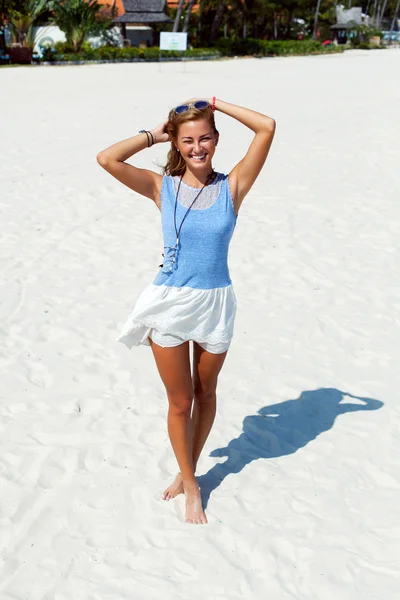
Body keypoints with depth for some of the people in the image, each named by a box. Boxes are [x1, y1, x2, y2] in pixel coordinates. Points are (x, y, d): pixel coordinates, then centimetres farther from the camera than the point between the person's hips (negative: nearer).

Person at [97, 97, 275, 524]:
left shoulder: (232, 186, -5)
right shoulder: (162, 187, -4)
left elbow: (267, 128, -13)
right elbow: (107, 159, -15)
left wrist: (216, 104, -5)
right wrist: (153, 135, -5)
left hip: (216, 303, 1)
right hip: (170, 302, -1)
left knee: (205, 394, 18)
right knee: (179, 401, 10)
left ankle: (187, 471, 40)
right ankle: (191, 488, 28)